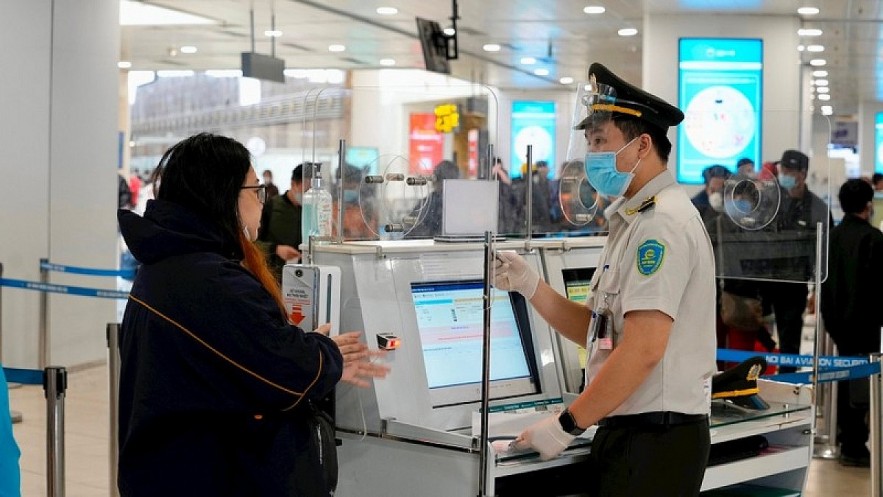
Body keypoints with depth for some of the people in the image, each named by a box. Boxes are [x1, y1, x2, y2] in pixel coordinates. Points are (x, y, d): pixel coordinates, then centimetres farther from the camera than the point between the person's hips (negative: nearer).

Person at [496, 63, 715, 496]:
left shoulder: (661, 223, -16)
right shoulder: (634, 220, 16)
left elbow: (643, 349, -23)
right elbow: (596, 329, 15)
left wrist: (567, 425, -18)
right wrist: (528, 285, 3)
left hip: (654, 439, -9)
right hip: (627, 431, 9)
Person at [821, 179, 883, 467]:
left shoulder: (831, 237, 4)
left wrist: (829, 316, 15)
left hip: (837, 319, 7)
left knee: (846, 379, 17)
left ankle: (847, 438, 25)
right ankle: (854, 447, -2)